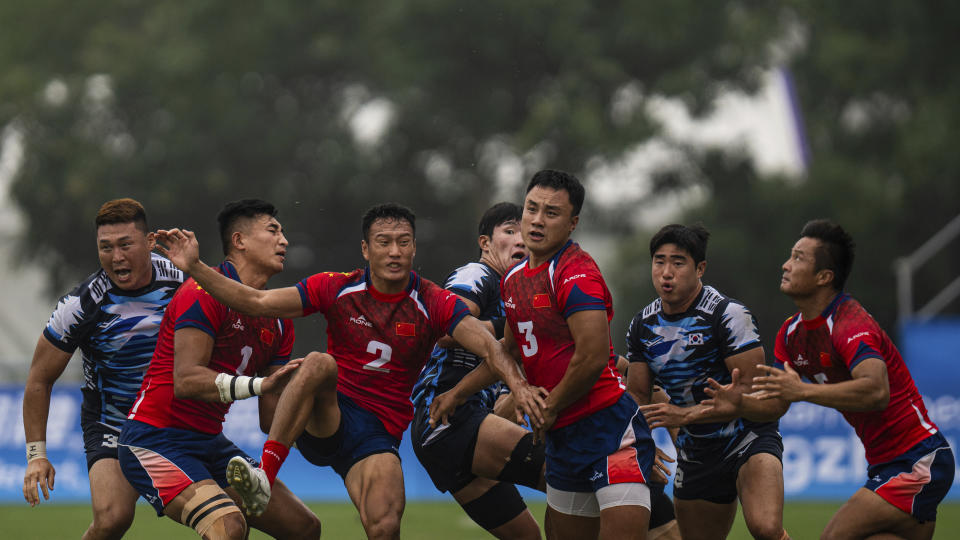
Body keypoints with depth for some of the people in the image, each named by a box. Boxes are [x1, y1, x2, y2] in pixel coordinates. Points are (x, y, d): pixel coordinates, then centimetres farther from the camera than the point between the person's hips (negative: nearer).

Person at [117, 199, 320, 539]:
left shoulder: (278, 322, 12)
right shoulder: (206, 292, -14)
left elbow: (271, 419, 11)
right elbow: (186, 380, -25)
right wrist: (259, 385, -34)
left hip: (210, 443, 9)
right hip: (156, 439, -9)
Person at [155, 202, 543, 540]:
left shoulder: (433, 304, -2)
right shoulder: (336, 289, 1)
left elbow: (486, 345, -15)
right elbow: (257, 302, -2)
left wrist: (518, 385, -36)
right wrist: (195, 267, -13)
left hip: (378, 432, 0)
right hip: (322, 420, 0)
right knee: (319, 363, -33)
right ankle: (264, 477, -40)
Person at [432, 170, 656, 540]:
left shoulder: (576, 274, -14)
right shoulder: (515, 280, 13)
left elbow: (593, 357, -23)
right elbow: (511, 350, 31)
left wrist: (550, 408, -10)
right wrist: (457, 393, 29)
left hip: (608, 425, -9)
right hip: (561, 436, 9)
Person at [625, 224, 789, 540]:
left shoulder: (729, 315, -16)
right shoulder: (643, 325, 2)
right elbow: (638, 395, 12)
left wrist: (687, 415, -24)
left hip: (748, 439, -6)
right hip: (695, 452, 6)